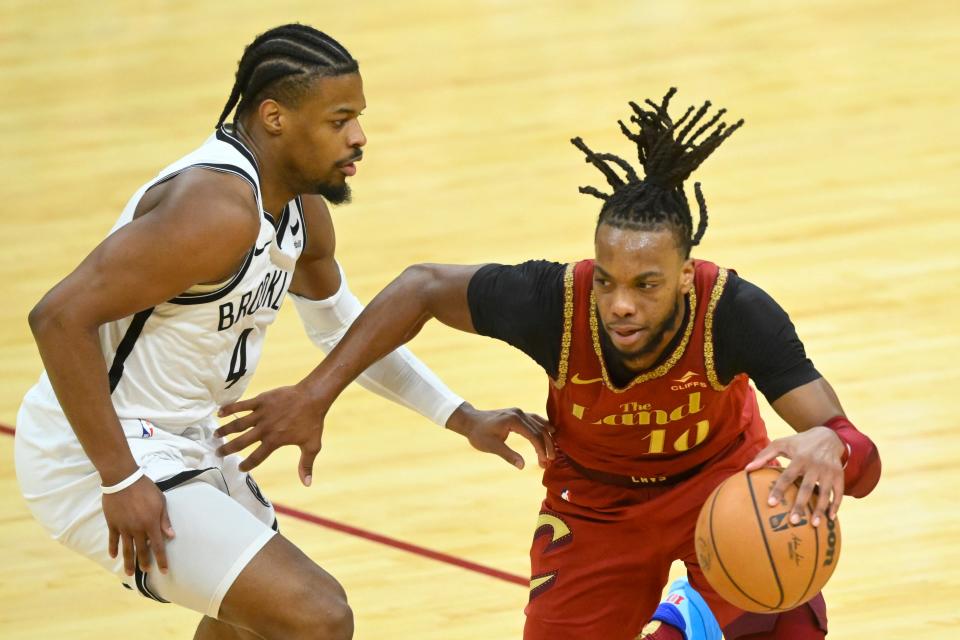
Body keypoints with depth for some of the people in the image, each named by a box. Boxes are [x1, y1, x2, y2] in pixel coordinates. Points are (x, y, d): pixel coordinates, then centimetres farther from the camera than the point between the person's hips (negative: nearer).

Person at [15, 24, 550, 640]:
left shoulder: (302, 210, 5)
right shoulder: (218, 209, -27)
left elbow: (347, 332, 23)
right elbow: (61, 317, -31)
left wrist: (464, 419, 15)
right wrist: (121, 482, -29)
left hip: (181, 443, 11)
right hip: (97, 458, -11)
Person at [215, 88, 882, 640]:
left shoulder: (735, 312, -36)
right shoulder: (553, 301, -34)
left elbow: (863, 459, -37)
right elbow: (422, 287, -14)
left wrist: (829, 446, -62)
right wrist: (315, 394, -17)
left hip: (718, 476, -1)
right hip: (595, 503, 1)